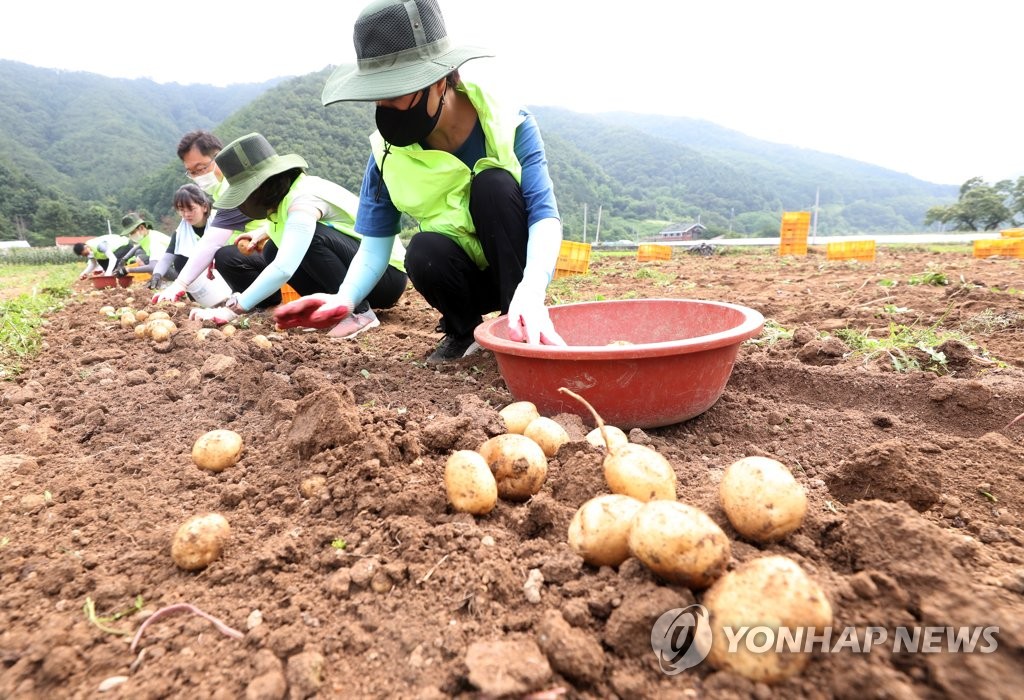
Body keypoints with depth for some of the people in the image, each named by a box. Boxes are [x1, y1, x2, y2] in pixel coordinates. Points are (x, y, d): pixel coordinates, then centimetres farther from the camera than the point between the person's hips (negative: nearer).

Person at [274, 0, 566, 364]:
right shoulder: (388, 153, -11)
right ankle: (462, 331, -2)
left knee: (494, 183, -29)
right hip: (463, 276, 2)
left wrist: (531, 290, -48)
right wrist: (344, 299, -32)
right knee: (424, 251, -32)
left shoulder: (508, 124, -18)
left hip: (517, 269, -1)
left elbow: (545, 215, -28)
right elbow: (374, 246, -11)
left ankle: (521, 331, -19)